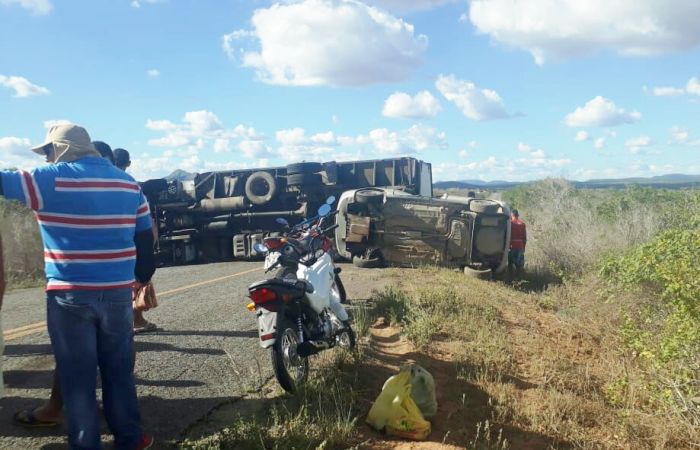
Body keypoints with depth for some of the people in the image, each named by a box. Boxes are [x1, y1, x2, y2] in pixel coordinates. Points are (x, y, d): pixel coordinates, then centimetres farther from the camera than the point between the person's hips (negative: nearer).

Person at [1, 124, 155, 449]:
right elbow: (145, 238, 11)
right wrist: (143, 278, 21)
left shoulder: (52, 179, -7)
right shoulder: (128, 183, 8)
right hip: (118, 292, 5)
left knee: (76, 374, 6)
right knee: (119, 368, 15)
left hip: (70, 294, -4)